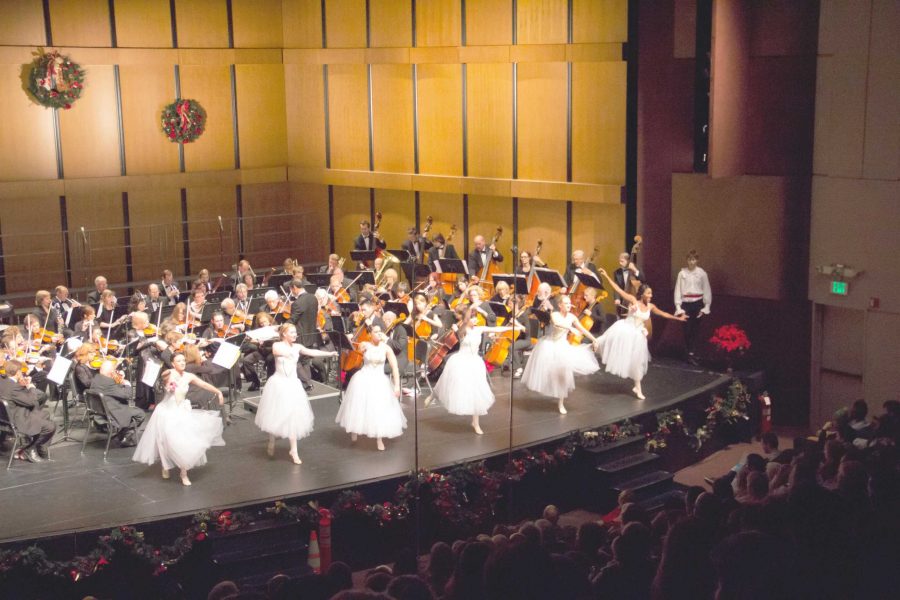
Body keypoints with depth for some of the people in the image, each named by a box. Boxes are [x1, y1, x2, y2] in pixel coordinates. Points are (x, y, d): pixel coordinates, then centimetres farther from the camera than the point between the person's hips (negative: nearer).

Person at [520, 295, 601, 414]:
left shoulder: (572, 317, -5)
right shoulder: (554, 314, -17)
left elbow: (583, 330, 5)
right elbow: (556, 323, -40)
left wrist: (594, 339, 6)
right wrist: (570, 328, -51)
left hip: (562, 346, 3)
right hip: (550, 345, -3)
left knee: (563, 373, 0)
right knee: (545, 371, 1)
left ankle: (561, 403, 9)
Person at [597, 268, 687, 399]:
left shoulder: (650, 306, 0)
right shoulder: (633, 300, -14)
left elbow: (663, 314, 16)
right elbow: (619, 290, -20)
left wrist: (677, 318, 21)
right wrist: (607, 277, -26)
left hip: (637, 335, 4)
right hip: (625, 331, -4)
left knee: (637, 361, 11)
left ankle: (637, 387, 23)